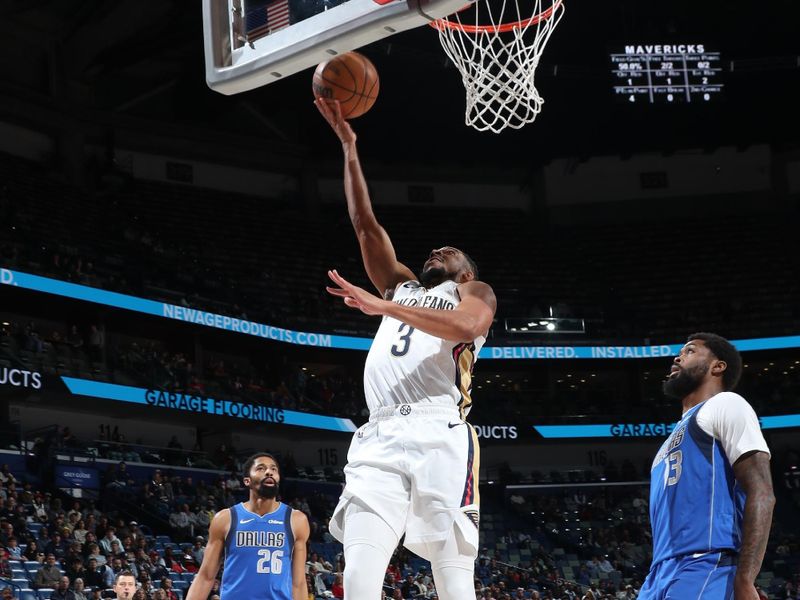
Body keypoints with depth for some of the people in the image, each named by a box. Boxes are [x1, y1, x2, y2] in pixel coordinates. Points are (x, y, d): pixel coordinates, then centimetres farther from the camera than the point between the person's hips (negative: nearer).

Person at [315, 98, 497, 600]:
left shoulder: (475, 293, 18)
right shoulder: (403, 286, 34)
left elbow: (468, 325, -8)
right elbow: (365, 224, 27)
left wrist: (383, 307, -12)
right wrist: (349, 147, 23)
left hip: (441, 438, -4)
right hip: (381, 438, 4)